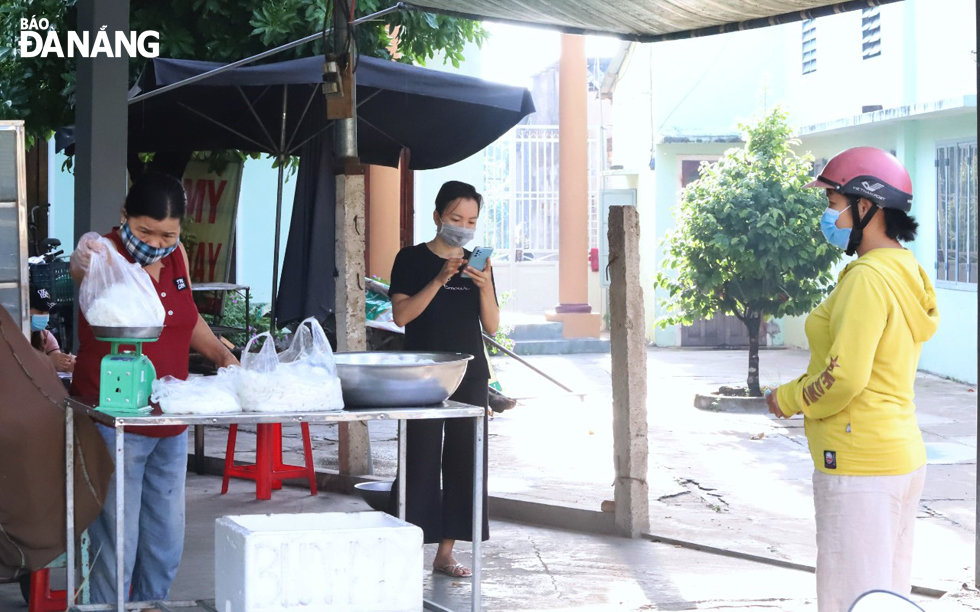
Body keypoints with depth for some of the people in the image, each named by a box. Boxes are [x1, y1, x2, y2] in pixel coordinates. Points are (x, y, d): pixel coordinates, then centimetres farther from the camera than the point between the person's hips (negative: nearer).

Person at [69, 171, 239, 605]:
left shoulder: (176, 256, 6)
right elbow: (84, 267, -40)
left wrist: (222, 354, 6)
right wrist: (83, 260, -64)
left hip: (170, 425, 7)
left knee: (166, 544, 13)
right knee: (117, 544, -7)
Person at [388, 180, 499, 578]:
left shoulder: (477, 265, 11)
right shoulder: (412, 259, 0)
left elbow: (491, 326, 5)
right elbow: (401, 315, -11)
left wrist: (485, 286, -12)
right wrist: (439, 280, -20)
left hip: (470, 377, 4)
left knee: (464, 463, 4)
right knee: (419, 462, -7)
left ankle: (445, 552, 12)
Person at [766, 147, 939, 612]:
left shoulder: (868, 278, -18)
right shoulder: (906, 272, 12)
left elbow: (844, 377, -23)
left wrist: (788, 400, -7)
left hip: (859, 468, -10)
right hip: (900, 456, 10)